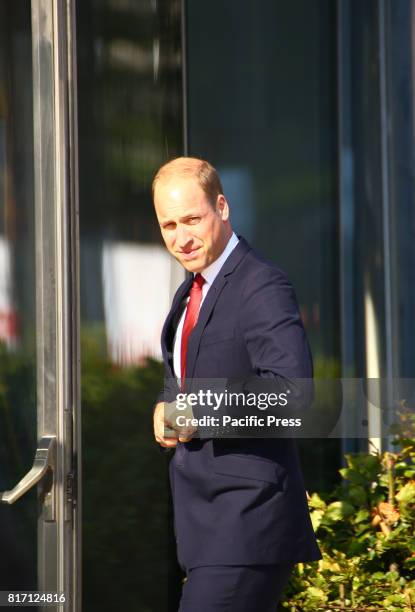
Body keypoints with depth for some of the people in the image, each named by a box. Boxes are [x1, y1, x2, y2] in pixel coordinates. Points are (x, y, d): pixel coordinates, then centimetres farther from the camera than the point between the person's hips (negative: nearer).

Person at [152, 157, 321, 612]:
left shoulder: (264, 288, -14)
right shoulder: (189, 294, 16)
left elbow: (291, 386, -27)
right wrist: (165, 409, 5)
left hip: (248, 520, -10)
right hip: (206, 521, 10)